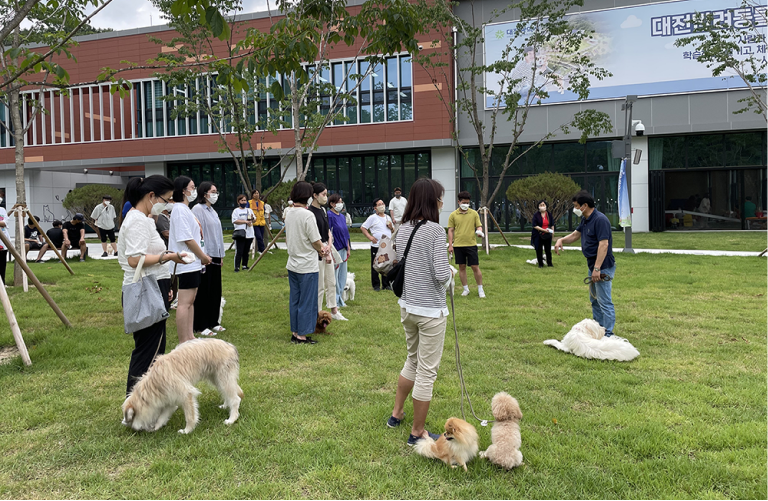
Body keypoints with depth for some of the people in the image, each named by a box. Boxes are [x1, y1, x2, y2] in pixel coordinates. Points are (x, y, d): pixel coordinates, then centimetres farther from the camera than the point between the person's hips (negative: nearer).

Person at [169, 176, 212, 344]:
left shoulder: (185, 209, 19)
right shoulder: (180, 209, -13)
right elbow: (187, 239, -18)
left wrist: (202, 257, 14)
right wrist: (204, 257, -9)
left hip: (194, 263, 11)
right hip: (187, 263, -11)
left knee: (191, 301, 13)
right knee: (185, 303, -8)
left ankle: (190, 337, 20)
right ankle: (183, 343, -5)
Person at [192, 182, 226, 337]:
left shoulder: (212, 210, 15)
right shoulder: (198, 209, -11)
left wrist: (221, 255, 18)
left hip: (215, 256, 8)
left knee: (215, 290, 12)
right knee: (203, 291, -2)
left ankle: (212, 322, 23)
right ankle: (200, 326, 7)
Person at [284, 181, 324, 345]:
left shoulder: (289, 214, 6)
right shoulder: (308, 215, -17)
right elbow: (316, 242, -15)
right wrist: (322, 250, 4)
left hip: (292, 265, 8)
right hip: (308, 266, -8)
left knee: (294, 300, 14)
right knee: (307, 302, 1)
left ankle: (295, 333, 22)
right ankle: (302, 336, 6)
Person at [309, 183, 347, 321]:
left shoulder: (323, 210, 12)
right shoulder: (310, 212, -17)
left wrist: (329, 246, -2)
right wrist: (323, 251, -12)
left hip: (327, 249, 9)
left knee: (331, 283, 17)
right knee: (319, 286, -1)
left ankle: (334, 311, 29)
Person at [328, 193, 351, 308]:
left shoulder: (342, 216, 13)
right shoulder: (329, 216, -11)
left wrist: (348, 248, 15)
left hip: (343, 249, 8)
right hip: (335, 249, -8)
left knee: (342, 275, 12)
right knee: (334, 275, -3)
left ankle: (339, 299, 23)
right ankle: (333, 301, 7)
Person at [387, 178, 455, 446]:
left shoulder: (403, 230, 4)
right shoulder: (435, 230, -17)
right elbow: (441, 275, -21)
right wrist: (450, 273, 0)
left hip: (407, 306, 8)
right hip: (431, 310, -7)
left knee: (412, 360, 26)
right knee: (427, 371, 6)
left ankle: (397, 413, 39)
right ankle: (417, 432, 18)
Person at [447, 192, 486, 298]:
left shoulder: (474, 213, 5)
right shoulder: (453, 215, 4)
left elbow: (479, 226, 7)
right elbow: (450, 230, 5)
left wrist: (479, 231, -17)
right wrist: (450, 245, 0)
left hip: (471, 244, -1)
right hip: (458, 245, 1)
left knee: (475, 267, -1)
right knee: (462, 267, 7)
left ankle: (480, 289, 12)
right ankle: (466, 289, 19)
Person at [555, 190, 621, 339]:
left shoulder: (600, 220, -20)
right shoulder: (585, 220, 11)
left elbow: (604, 244, -25)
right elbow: (575, 235, 24)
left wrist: (597, 268, -27)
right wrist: (562, 240, 3)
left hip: (603, 267, -11)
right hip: (593, 266, 11)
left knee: (604, 301, -6)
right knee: (594, 299, 18)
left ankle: (608, 334, -1)